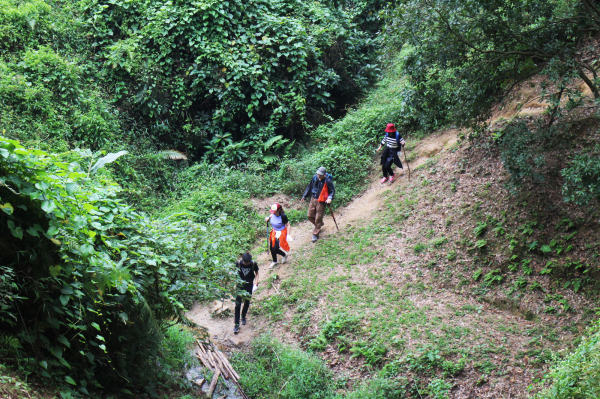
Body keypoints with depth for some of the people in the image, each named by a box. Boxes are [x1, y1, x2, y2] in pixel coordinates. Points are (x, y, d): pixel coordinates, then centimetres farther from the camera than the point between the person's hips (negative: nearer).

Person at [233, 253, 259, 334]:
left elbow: (256, 273, 2)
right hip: (240, 286, -1)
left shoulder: (254, 264, -14)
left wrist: (256, 284, -8)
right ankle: (236, 324, -1)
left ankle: (243, 316, 44)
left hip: (249, 287, 1)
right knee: (238, 304, -6)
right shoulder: (238, 263, -15)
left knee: (247, 303, 15)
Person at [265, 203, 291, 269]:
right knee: (271, 248, 13)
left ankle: (284, 255, 28)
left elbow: (288, 225, -17)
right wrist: (268, 217, -2)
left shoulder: (283, 216, -29)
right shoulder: (274, 214, -12)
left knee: (275, 249, -6)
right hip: (274, 232, 6)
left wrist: (288, 235, -23)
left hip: (281, 233, -6)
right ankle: (274, 262, 39)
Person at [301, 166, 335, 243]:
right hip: (313, 199, 5)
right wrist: (304, 196, 16)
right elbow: (309, 187, 13)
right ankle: (319, 225, 40)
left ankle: (315, 234, 11)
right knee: (310, 216, 10)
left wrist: (330, 198, -22)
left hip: (321, 201, -5)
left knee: (318, 218, -3)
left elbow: (332, 191, -3)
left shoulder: (327, 181, -14)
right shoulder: (314, 178, -2)